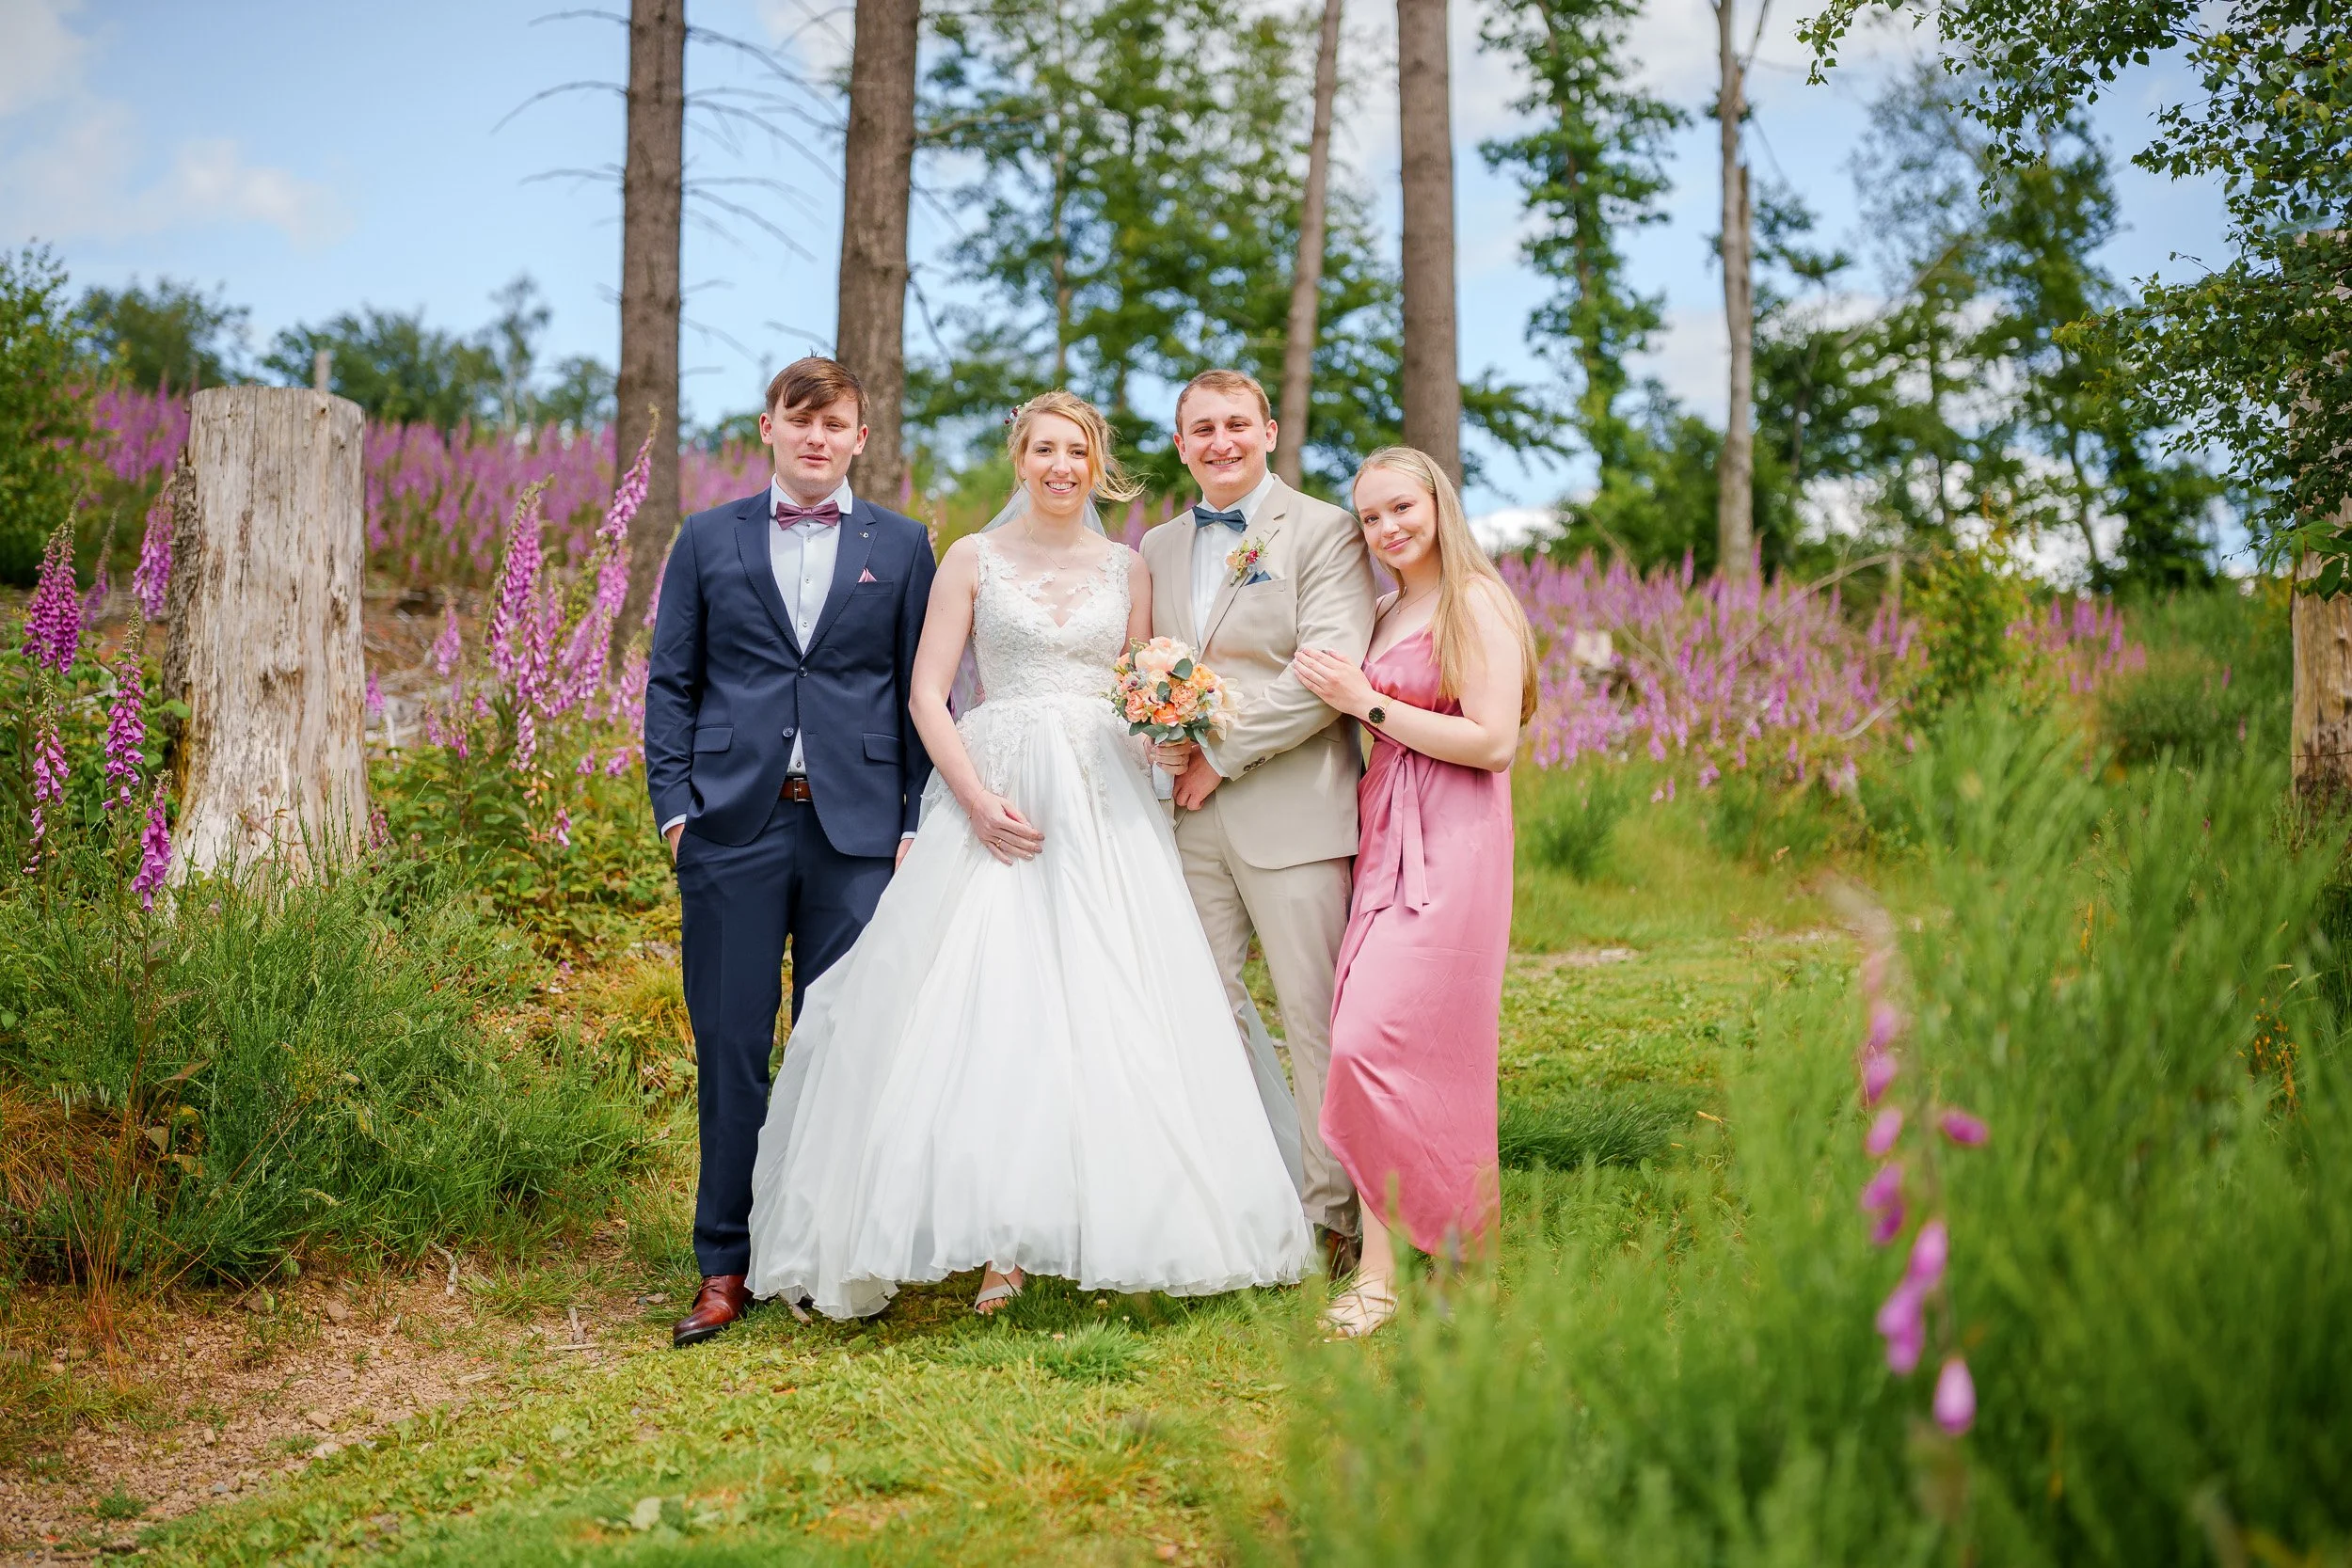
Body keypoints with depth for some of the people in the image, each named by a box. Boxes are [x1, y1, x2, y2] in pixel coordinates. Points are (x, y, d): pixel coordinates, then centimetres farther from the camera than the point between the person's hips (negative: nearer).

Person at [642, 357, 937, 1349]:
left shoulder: (902, 547, 10)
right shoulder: (708, 541, 11)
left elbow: (923, 694, 8)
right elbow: (671, 683, 10)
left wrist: (918, 825, 0)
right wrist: (674, 804, -1)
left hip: (857, 827, 0)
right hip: (733, 825, 1)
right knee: (731, 1046, 3)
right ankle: (725, 1267, 12)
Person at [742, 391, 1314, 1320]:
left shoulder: (1127, 570, 13)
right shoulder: (974, 561, 7)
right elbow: (928, 695, 1)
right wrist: (978, 800, -12)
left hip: (1104, 804, 2)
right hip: (997, 800, -2)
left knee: (1104, 1007, -4)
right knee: (985, 1003, -9)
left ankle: (1110, 1225, 2)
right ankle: (997, 1243, -5)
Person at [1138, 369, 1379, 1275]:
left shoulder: (1323, 533, -1)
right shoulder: (1159, 547, 18)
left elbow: (1329, 672, -12)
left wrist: (1221, 753, -12)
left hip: (1290, 814, -5)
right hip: (1189, 818, 5)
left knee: (1316, 1017, -2)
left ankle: (1336, 1216, 8)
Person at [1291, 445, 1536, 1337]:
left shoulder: (1476, 601, -5)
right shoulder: (1385, 615, 19)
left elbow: (1493, 742, -14)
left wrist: (1369, 703, -12)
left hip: (1450, 845, -8)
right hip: (1383, 837, 8)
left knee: (1373, 1038, -14)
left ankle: (1381, 1272, -5)